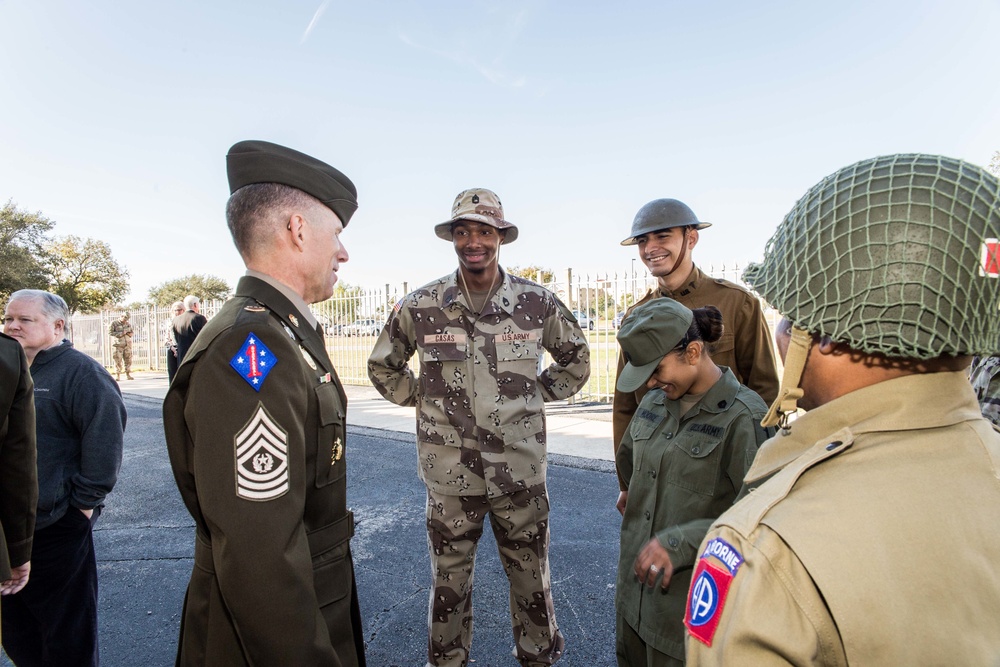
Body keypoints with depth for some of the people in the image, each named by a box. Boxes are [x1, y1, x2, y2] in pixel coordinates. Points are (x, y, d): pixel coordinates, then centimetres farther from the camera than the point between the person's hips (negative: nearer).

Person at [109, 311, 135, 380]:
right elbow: (110, 332, -8)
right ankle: (117, 375, 1)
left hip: (127, 345, 4)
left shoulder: (128, 324, 12)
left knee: (128, 360, 4)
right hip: (119, 345, -4)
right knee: (118, 360, -5)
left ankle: (128, 374, 10)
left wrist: (126, 332, -5)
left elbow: (131, 333, 16)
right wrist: (120, 334, -14)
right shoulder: (114, 323, -1)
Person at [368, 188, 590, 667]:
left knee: (531, 578, 18)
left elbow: (576, 358, 12)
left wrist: (536, 394, 5)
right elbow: (382, 366, 11)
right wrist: (422, 399, 4)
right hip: (450, 474, 0)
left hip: (521, 471, 1)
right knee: (448, 582, 17)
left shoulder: (537, 303, -5)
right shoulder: (420, 308, -6)